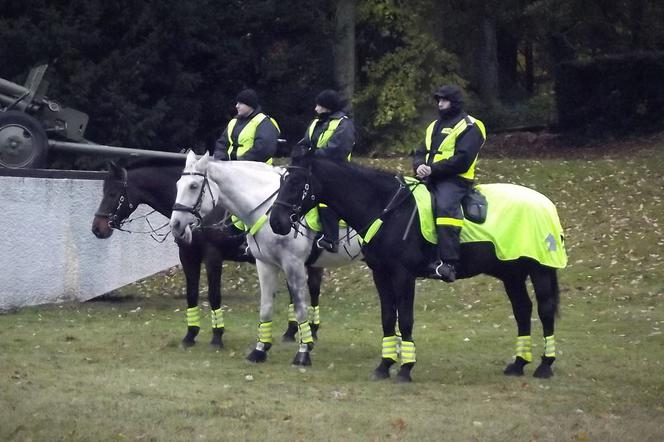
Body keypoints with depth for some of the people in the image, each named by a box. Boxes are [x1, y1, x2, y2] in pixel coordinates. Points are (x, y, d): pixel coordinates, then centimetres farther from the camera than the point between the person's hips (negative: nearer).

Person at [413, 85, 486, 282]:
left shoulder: (469, 127, -2)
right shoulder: (435, 126, 26)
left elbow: (462, 160, -14)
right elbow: (421, 153, 21)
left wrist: (432, 169, -17)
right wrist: (420, 166, -5)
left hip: (454, 179, -9)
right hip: (430, 178, 9)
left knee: (445, 206, -34)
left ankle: (448, 263, -43)